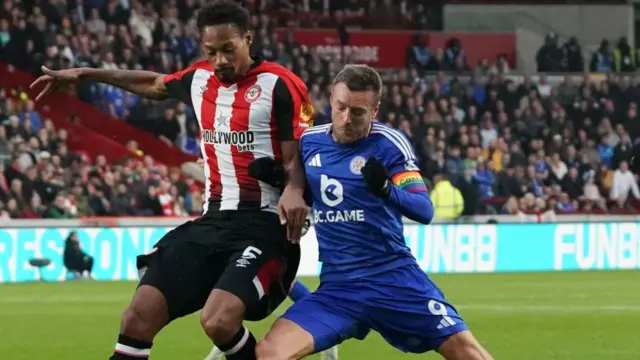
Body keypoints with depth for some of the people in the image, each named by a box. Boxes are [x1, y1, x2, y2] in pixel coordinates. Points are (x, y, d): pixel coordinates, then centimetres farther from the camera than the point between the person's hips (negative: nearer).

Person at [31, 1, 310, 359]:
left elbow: (300, 156, -10)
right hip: (213, 221, 7)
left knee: (219, 321, -30)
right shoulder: (199, 79, 10)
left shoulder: (280, 86, -10)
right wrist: (83, 74, 36)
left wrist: (293, 189, -33)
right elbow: (154, 84, 31)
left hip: (266, 224, -7)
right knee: (138, 317, -4)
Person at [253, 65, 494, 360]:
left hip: (394, 277, -2)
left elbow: (424, 210, -15)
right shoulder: (309, 141, 4)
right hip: (337, 287, 3)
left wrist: (387, 190, -35)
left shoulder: (389, 143, -7)